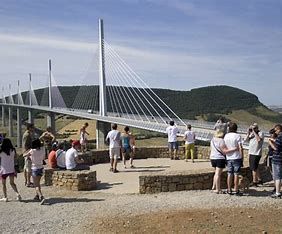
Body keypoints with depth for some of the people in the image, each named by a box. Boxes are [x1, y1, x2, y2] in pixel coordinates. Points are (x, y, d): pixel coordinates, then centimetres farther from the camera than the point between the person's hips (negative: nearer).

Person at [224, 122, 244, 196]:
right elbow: (240, 148, -12)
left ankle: (229, 190, 13)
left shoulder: (226, 136, 4)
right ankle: (236, 190, 4)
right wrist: (242, 157, -5)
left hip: (229, 158, 4)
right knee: (236, 174, 0)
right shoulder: (237, 136, -10)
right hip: (237, 157, -4)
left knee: (229, 174, 9)